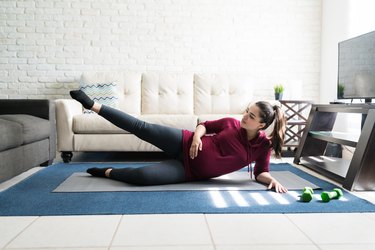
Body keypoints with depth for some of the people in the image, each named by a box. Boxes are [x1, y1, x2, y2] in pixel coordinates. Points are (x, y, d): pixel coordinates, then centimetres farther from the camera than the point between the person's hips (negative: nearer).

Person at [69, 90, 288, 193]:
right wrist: (196, 136, -12)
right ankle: (93, 105, 5)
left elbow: (261, 173, 3)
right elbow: (204, 125, 9)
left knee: (142, 176, -22)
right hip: (185, 144, 1)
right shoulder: (232, 124, -2)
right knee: (142, 128, -11)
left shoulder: (264, 146, -5)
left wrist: (273, 180, -18)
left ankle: (107, 172, 8)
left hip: (190, 171, -1)